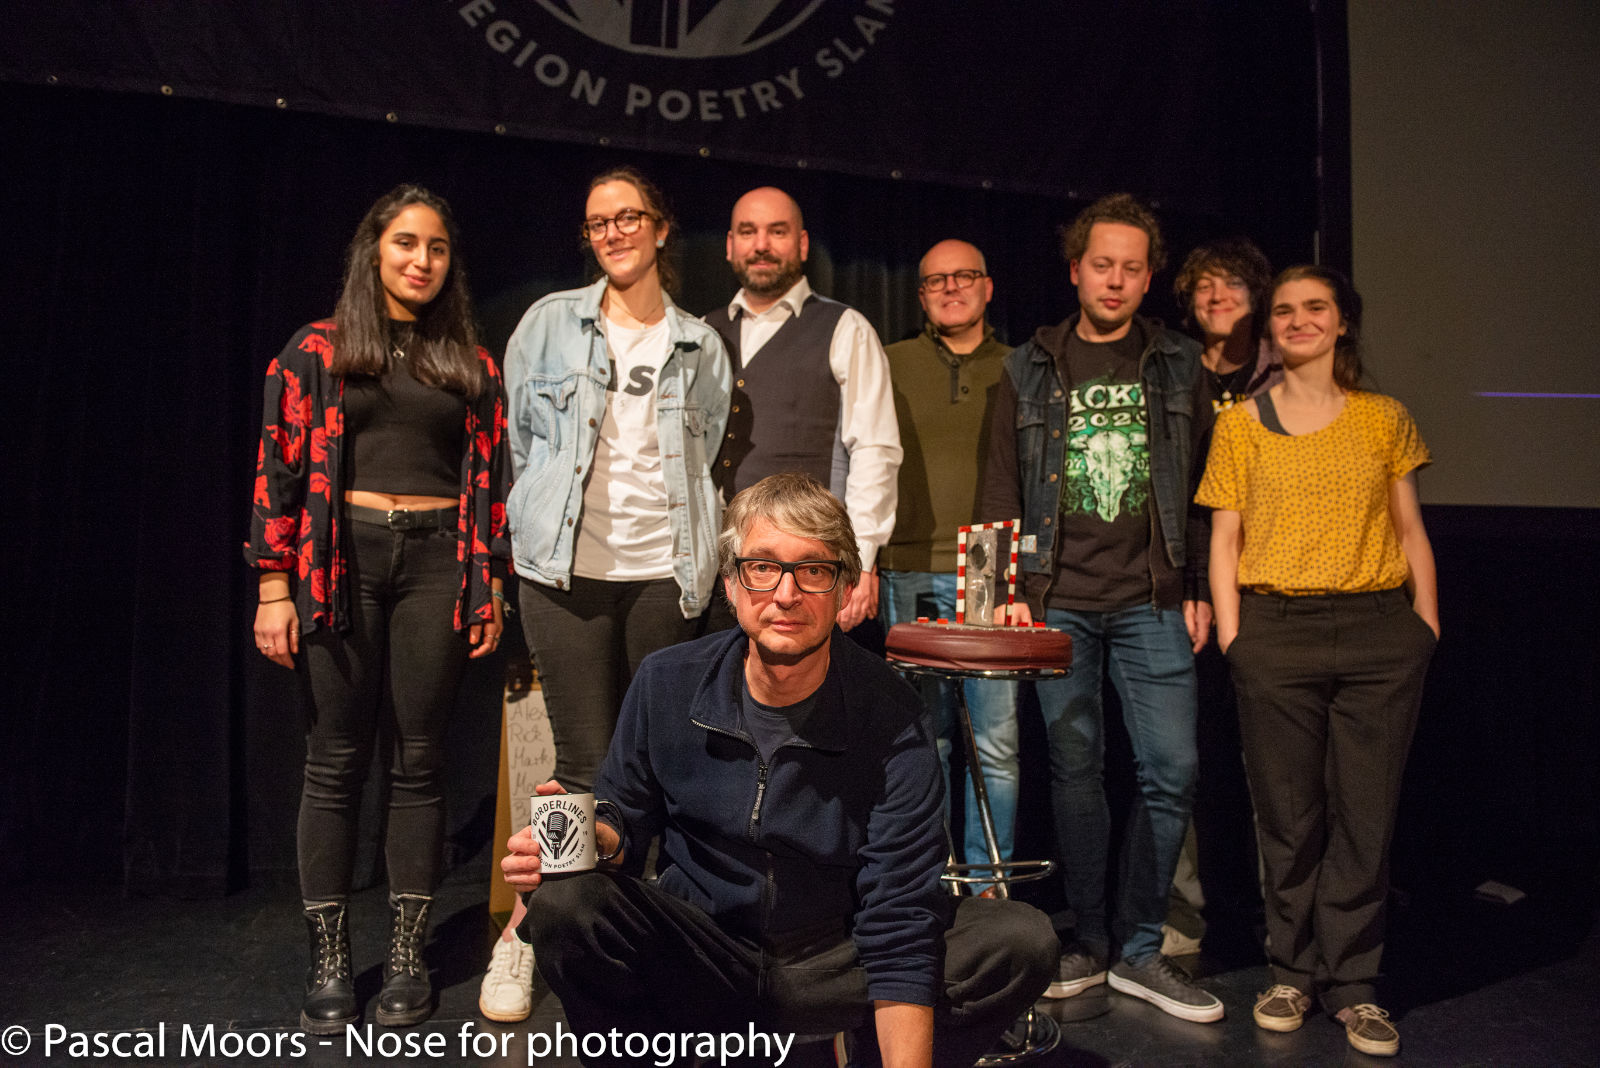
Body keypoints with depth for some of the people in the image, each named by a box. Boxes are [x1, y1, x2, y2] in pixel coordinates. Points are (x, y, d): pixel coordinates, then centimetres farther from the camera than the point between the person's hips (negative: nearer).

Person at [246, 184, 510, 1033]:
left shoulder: (470, 364, 12)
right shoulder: (318, 350, 7)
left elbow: (489, 479, 9)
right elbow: (279, 469, 2)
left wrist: (490, 588, 3)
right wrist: (273, 588, -5)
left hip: (436, 561, 1)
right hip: (341, 558, -1)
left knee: (418, 761, 3)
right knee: (336, 761, 1)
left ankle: (406, 959, 14)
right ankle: (328, 964, 12)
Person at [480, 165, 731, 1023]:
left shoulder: (700, 345, 11)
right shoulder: (551, 322, 7)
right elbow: (520, 440, 13)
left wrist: (698, 563, 10)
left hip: (663, 572, 2)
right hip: (568, 568, -2)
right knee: (587, 768, -5)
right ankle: (524, 930, 15)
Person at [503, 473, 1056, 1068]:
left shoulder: (891, 721, -16)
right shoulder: (667, 684, -9)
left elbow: (899, 927, -17)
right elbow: (625, 816, 5)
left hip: (838, 965, 0)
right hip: (695, 959, 1)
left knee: (1023, 942, -21)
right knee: (564, 906, -28)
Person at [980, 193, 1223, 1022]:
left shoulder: (1177, 366, 10)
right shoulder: (1031, 369, 9)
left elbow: (1198, 486, 10)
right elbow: (1003, 484, 6)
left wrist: (1197, 589, 4)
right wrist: (1009, 589, -3)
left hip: (1151, 603, 1)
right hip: (1058, 603, 0)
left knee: (1171, 771, -2)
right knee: (1075, 773, 6)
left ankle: (1139, 952, 13)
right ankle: (1088, 943, 19)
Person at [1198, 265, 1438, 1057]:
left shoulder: (1384, 419, 11)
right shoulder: (1242, 423, 8)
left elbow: (1410, 530, 13)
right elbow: (1224, 538, 5)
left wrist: (1428, 627, 5)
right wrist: (1229, 635, -3)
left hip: (1379, 633, 1)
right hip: (1277, 631, -1)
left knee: (1365, 813, 4)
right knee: (1289, 814, 5)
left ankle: (1352, 983, 18)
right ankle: (1294, 971, 21)